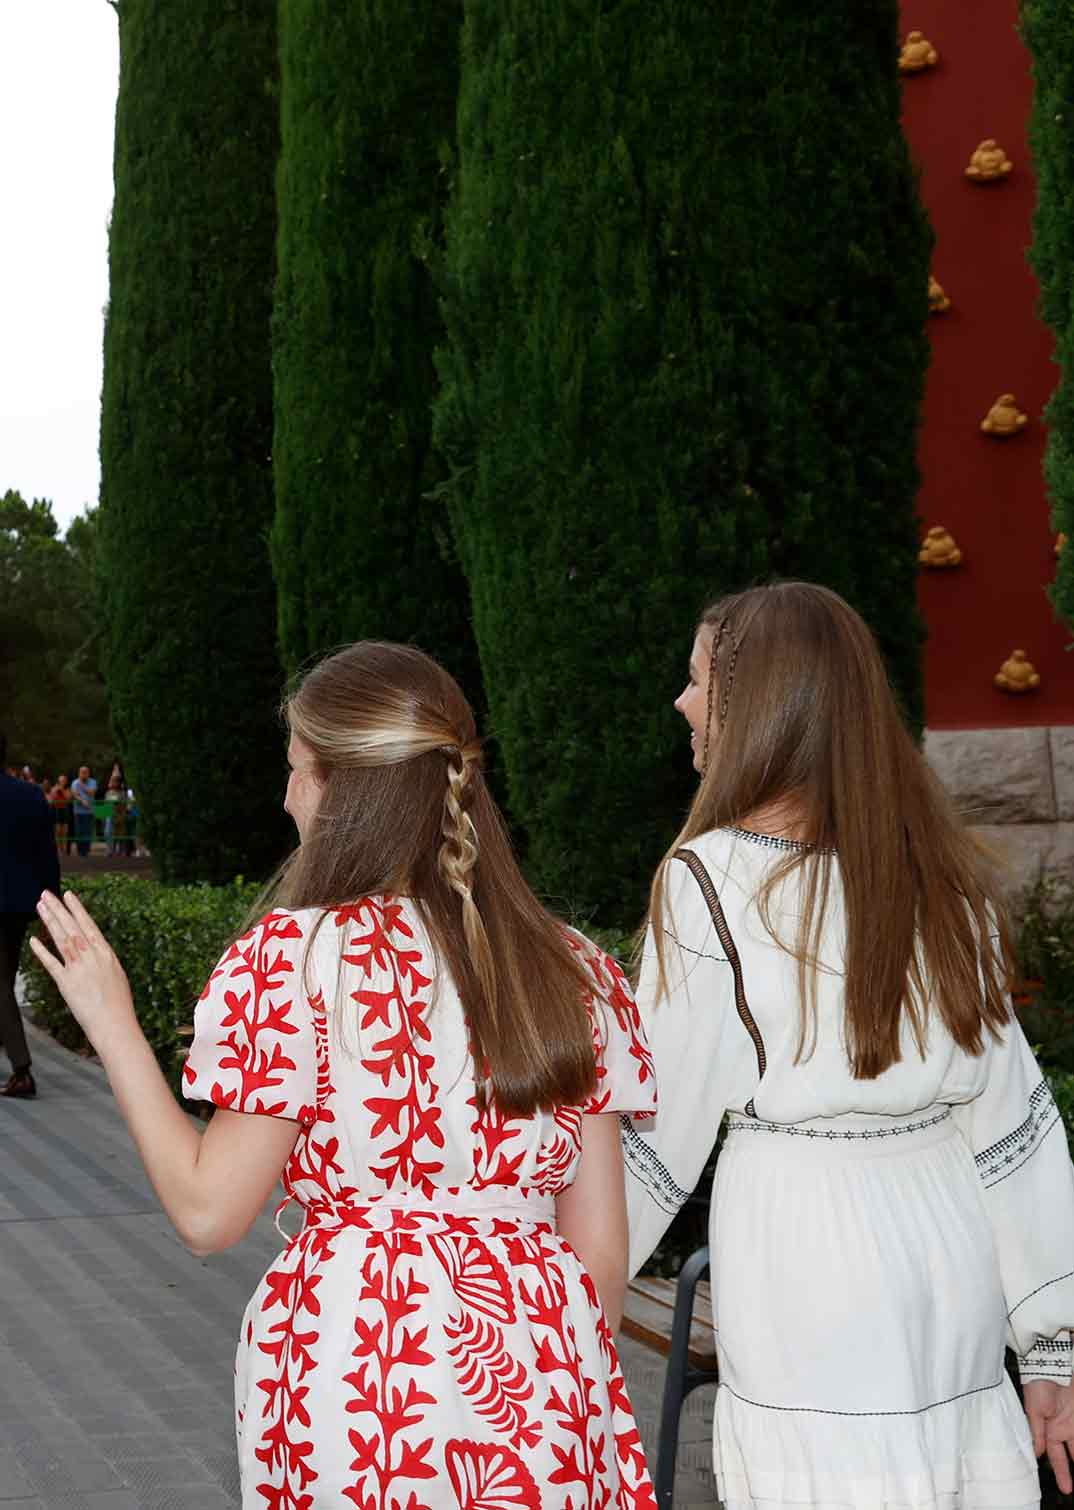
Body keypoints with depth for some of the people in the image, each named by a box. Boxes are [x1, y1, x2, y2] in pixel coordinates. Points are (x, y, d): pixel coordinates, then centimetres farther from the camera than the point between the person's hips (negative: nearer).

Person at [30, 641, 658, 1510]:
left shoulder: (297, 954, -9)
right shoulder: (572, 973, 4)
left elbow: (207, 1214, -6)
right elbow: (601, 1245, 5)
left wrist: (111, 1024, 4)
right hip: (539, 1390, 4)